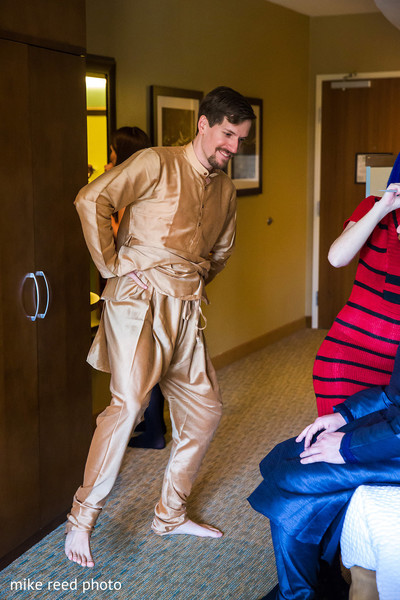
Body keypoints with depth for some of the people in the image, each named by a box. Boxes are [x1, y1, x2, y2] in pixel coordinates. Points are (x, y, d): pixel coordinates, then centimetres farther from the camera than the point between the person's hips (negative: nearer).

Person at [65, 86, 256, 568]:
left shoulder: (226, 190, 16)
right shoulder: (157, 164, -6)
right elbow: (91, 200, -14)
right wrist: (114, 267, -13)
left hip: (186, 311, 8)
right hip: (139, 299, -8)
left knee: (204, 410, 8)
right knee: (129, 402, -21)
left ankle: (170, 515, 24)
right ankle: (81, 520, -7)